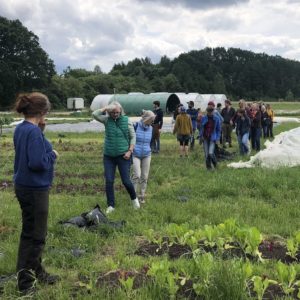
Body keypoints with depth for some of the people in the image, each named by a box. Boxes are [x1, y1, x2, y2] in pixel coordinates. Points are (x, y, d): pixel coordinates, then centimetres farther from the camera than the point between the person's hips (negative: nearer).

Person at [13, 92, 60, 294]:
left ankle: (36, 271, 34)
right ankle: (26, 282, 10)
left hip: (25, 186, 9)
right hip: (34, 189, -9)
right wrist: (53, 155, -10)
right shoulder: (33, 131, -22)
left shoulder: (21, 129, 6)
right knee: (35, 235, 2)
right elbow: (37, 162, -27)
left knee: (31, 232, 20)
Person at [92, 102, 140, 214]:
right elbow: (94, 114, -11)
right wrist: (106, 108, -9)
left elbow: (133, 137, 0)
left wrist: (130, 151, -8)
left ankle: (134, 198, 27)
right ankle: (111, 205, 13)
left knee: (126, 181, 0)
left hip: (123, 155, -2)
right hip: (108, 156, 2)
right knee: (109, 181, 1)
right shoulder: (107, 120, 2)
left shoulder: (126, 120, -3)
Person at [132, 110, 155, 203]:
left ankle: (142, 196, 18)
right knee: (137, 175, -15)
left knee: (144, 177, 5)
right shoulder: (135, 126, -12)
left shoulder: (150, 128, 3)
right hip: (135, 155, -4)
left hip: (146, 155, 4)